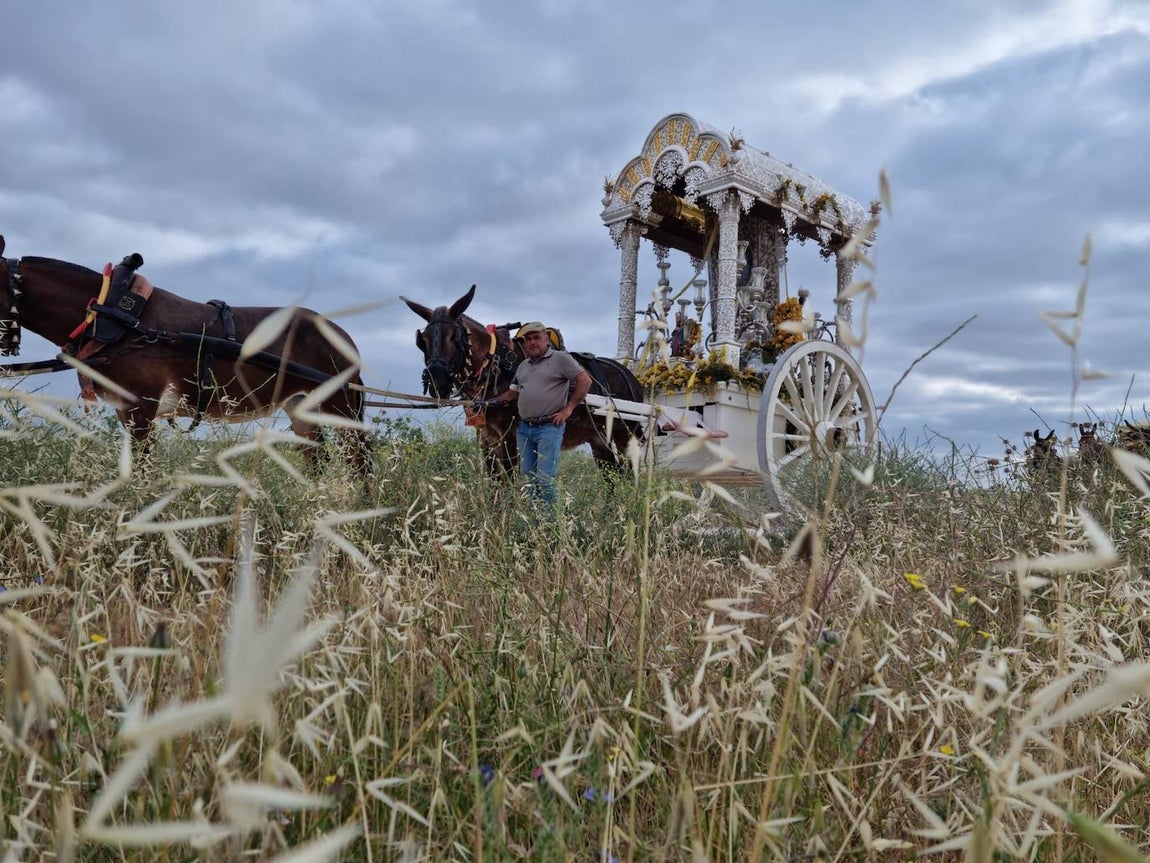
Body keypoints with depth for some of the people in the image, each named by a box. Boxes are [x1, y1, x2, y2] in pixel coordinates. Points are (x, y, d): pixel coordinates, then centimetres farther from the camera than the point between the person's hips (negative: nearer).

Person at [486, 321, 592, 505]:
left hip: (549, 427, -7)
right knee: (527, 476, 11)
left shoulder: (561, 358, -2)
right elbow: (513, 393, 25)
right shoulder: (523, 366, 18)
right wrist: (488, 401, 15)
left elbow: (585, 381, -7)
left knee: (545, 476, -11)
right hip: (524, 428, 7)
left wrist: (568, 409, -9)